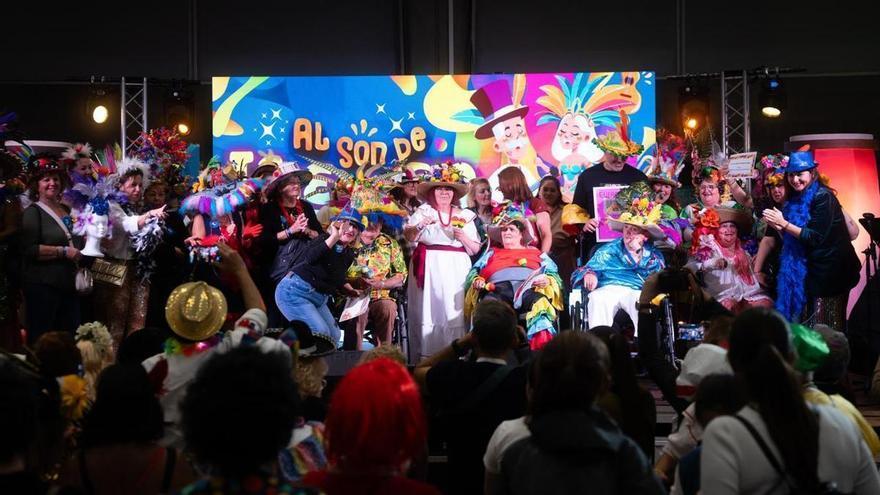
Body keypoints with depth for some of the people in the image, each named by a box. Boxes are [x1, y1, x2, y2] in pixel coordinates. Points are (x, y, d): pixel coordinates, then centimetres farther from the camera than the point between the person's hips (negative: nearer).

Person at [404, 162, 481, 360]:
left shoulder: (465, 216, 12)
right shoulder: (423, 211, 9)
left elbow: (475, 250, 11)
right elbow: (409, 238, -1)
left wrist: (464, 238, -6)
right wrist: (420, 225, -17)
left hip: (456, 270, 1)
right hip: (429, 269, -1)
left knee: (454, 312, -6)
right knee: (428, 310, -7)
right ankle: (426, 357, -4)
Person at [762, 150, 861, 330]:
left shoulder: (823, 197, -15)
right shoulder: (798, 199, 10)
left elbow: (816, 238, -19)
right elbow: (793, 240, 9)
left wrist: (784, 223, -18)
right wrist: (777, 226, -7)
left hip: (831, 270, -8)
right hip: (814, 269, 8)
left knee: (826, 331, -3)